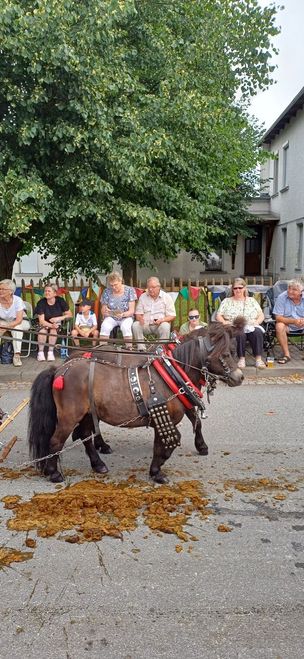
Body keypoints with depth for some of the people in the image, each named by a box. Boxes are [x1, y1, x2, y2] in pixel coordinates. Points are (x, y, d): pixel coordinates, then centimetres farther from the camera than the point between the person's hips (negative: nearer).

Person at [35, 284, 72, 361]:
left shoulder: (60, 301, -13)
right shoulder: (41, 303, -16)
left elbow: (69, 314, -7)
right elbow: (41, 320, -19)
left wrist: (58, 318, -21)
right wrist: (51, 325, -37)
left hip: (57, 323, 0)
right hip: (45, 323, 0)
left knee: (53, 330, -33)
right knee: (42, 330, -32)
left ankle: (50, 352, -23)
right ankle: (40, 352, -20)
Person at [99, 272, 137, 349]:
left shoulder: (129, 290, -5)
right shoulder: (107, 292, -1)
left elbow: (131, 311, -8)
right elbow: (103, 311, 3)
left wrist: (123, 314, -30)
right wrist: (105, 311, -23)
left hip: (126, 317, -1)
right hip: (111, 317, 1)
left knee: (125, 326, -36)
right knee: (105, 326, -32)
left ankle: (129, 348, -27)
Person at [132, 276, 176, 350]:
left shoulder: (166, 297, 3)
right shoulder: (143, 297, 13)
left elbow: (172, 316, -1)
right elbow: (138, 313, 11)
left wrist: (161, 320, -20)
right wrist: (140, 318, -14)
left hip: (160, 325, -2)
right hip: (146, 325, 3)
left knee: (165, 326, -35)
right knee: (135, 325, -27)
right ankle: (141, 349, -25)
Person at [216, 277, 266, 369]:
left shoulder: (252, 300, 22)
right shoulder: (226, 301, 18)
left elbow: (261, 315, 16)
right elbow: (219, 316, 8)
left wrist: (257, 322, -6)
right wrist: (224, 322, -13)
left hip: (251, 327, 2)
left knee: (257, 332, -34)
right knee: (240, 334, -38)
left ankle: (258, 358, -32)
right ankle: (241, 359, -31)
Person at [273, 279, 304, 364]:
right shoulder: (281, 297, -13)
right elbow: (278, 318, -16)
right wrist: (293, 321, -31)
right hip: (288, 325, -1)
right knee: (279, 326, -31)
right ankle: (286, 355, -22)